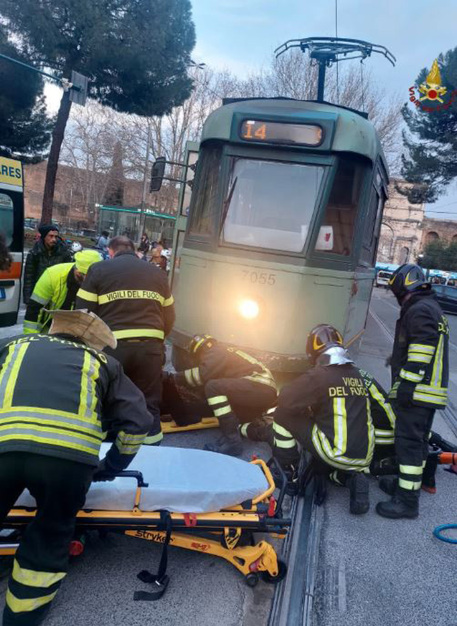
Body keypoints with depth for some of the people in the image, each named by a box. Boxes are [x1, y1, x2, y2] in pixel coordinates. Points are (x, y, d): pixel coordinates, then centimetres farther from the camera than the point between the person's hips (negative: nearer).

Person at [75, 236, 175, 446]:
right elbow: (169, 317, 19)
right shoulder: (157, 273, 18)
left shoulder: (99, 270, 9)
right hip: (151, 346, 3)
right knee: (149, 406, 12)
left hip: (113, 346, -2)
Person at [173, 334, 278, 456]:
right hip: (268, 393, 10)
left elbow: (203, 374, -18)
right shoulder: (226, 351, 27)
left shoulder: (216, 352, -2)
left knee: (214, 387, -21)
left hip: (259, 387, -10)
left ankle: (232, 442, -24)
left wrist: (179, 377, -3)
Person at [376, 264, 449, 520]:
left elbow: (421, 351, -23)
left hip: (417, 391, -11)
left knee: (409, 442, -8)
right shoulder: (433, 309, 20)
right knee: (418, 440, 19)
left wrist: (407, 384, -23)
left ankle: (407, 501, -4)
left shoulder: (419, 310, -14)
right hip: (431, 391, 11)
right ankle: (408, 484, 32)